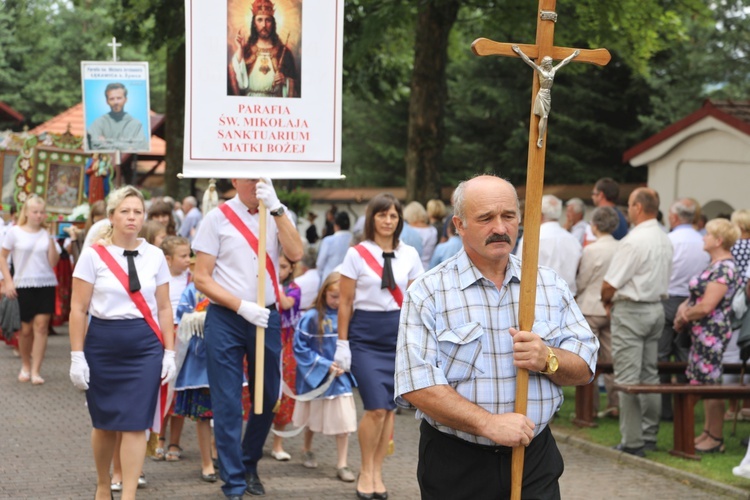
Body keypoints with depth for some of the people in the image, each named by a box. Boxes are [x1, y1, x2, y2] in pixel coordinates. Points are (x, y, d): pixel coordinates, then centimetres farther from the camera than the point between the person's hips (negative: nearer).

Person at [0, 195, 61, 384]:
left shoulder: (47, 234, 5)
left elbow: (53, 262, 0)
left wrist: (51, 240, -9)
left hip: (46, 285, 1)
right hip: (23, 285, -1)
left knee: (41, 326, -7)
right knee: (26, 329, 5)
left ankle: (36, 371, -6)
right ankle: (25, 366, 27)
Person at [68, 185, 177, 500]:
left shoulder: (155, 256, 5)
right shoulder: (94, 255, -2)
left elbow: (164, 308, 8)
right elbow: (78, 309, -3)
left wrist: (169, 353, 3)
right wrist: (77, 356, -7)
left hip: (145, 346, 1)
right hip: (103, 344, -1)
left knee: (135, 424, -8)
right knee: (104, 422, 11)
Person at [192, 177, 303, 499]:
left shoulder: (277, 215, 4)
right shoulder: (219, 218, -3)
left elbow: (295, 254, -14)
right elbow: (201, 278, -5)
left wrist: (275, 207, -19)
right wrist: (242, 306, -14)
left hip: (266, 317, 3)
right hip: (225, 318, -3)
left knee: (268, 398, 12)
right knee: (227, 403, -2)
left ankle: (249, 463, 33)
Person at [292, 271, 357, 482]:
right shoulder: (312, 318, -16)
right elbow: (300, 347, -13)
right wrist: (324, 364, -15)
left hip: (340, 377, 1)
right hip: (315, 376, -1)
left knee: (344, 421, -4)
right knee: (312, 418, 19)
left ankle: (342, 465, 4)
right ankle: (307, 449, 44)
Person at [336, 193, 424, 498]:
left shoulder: (409, 255, 6)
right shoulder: (357, 254, -2)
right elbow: (345, 302, 0)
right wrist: (342, 343, -3)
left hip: (399, 335, 3)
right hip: (365, 335, -3)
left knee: (388, 408, 5)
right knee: (376, 408, -11)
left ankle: (377, 473, 17)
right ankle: (366, 472, 7)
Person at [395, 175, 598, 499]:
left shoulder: (550, 286, 9)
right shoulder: (428, 293, -4)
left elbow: (584, 370, 8)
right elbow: (417, 384, -14)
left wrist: (549, 360, -14)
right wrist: (490, 423, -21)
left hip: (535, 459, 3)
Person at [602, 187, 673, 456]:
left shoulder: (633, 241, -19)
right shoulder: (665, 240, 9)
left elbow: (610, 284, -17)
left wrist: (607, 301, 5)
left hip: (631, 311, -9)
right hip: (656, 309, 9)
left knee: (628, 378, -5)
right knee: (649, 374, 14)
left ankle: (632, 442, -6)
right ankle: (649, 435, 19)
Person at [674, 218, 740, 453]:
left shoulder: (724, 269, -18)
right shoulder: (714, 266, 14)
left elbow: (706, 306, -22)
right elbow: (697, 296, 22)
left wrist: (684, 317, -8)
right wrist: (684, 308, 2)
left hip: (712, 333, -10)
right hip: (702, 333, 10)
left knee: (711, 384, -5)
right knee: (703, 383, 14)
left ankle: (715, 439, 1)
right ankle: (708, 432, 21)